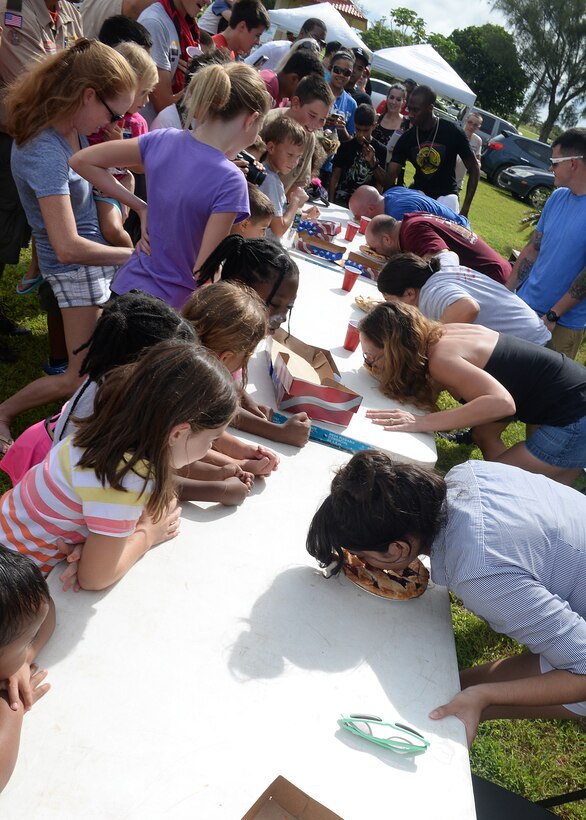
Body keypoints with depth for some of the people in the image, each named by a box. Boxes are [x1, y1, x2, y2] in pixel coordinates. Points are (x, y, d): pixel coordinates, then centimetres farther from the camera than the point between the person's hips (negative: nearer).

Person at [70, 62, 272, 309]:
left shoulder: (162, 140, -4)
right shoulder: (230, 182, -22)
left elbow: (81, 161, 4)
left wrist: (140, 207, 4)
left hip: (125, 288, 6)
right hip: (172, 308, -6)